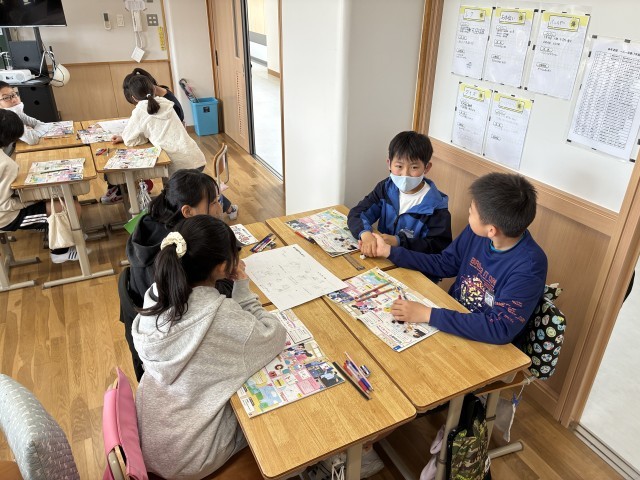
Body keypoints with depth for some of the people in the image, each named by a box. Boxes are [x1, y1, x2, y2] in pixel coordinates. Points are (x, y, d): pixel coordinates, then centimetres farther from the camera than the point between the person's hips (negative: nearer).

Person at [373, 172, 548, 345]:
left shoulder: (528, 267, -28)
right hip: (453, 314, 6)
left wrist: (429, 314, -35)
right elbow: (444, 264, 5)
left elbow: (501, 328, -33)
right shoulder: (477, 231, -10)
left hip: (485, 345, -6)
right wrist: (389, 251, 1)